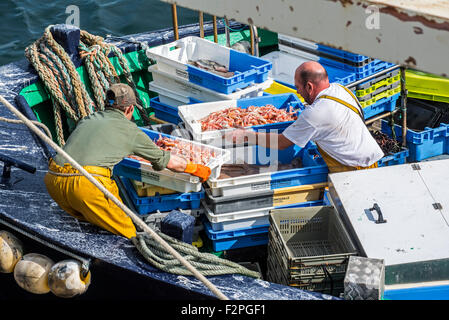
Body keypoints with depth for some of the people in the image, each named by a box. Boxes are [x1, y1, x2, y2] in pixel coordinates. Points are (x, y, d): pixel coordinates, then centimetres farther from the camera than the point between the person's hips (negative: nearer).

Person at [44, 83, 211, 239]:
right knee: (127, 233, 4)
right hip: (86, 185, -6)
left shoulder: (86, 120, 25)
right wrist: (196, 169, 38)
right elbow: (168, 161, 21)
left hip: (53, 180, 6)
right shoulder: (130, 130, 11)